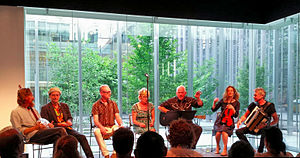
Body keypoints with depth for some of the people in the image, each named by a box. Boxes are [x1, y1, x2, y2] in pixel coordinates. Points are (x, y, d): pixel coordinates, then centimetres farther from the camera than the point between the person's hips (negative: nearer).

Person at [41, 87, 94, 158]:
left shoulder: (64, 105, 21)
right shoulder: (45, 108, 5)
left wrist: (69, 121, -3)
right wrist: (59, 124, -14)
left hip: (67, 128, 4)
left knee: (82, 137, -22)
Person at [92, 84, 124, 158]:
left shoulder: (113, 103, 14)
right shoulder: (96, 105, 5)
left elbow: (117, 117, 7)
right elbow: (95, 120, -4)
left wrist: (121, 124, -14)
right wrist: (101, 127, -25)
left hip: (112, 127, 2)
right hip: (101, 127, -2)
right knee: (96, 131, -35)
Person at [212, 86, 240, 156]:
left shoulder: (236, 103, 5)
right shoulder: (223, 100, 10)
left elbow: (236, 115, -2)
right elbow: (214, 109, 8)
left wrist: (232, 108, -18)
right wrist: (214, 102, -8)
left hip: (229, 122, -2)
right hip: (220, 120, 2)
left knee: (224, 131, -33)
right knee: (218, 132, -27)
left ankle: (225, 150, -21)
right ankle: (217, 147, 0)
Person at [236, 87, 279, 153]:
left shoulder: (269, 106, -6)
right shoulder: (253, 104, 6)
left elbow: (276, 120, -7)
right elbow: (245, 116, 13)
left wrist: (267, 125, -23)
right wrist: (240, 120, -8)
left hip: (263, 128, -4)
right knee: (238, 132, -18)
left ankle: (260, 151, -21)